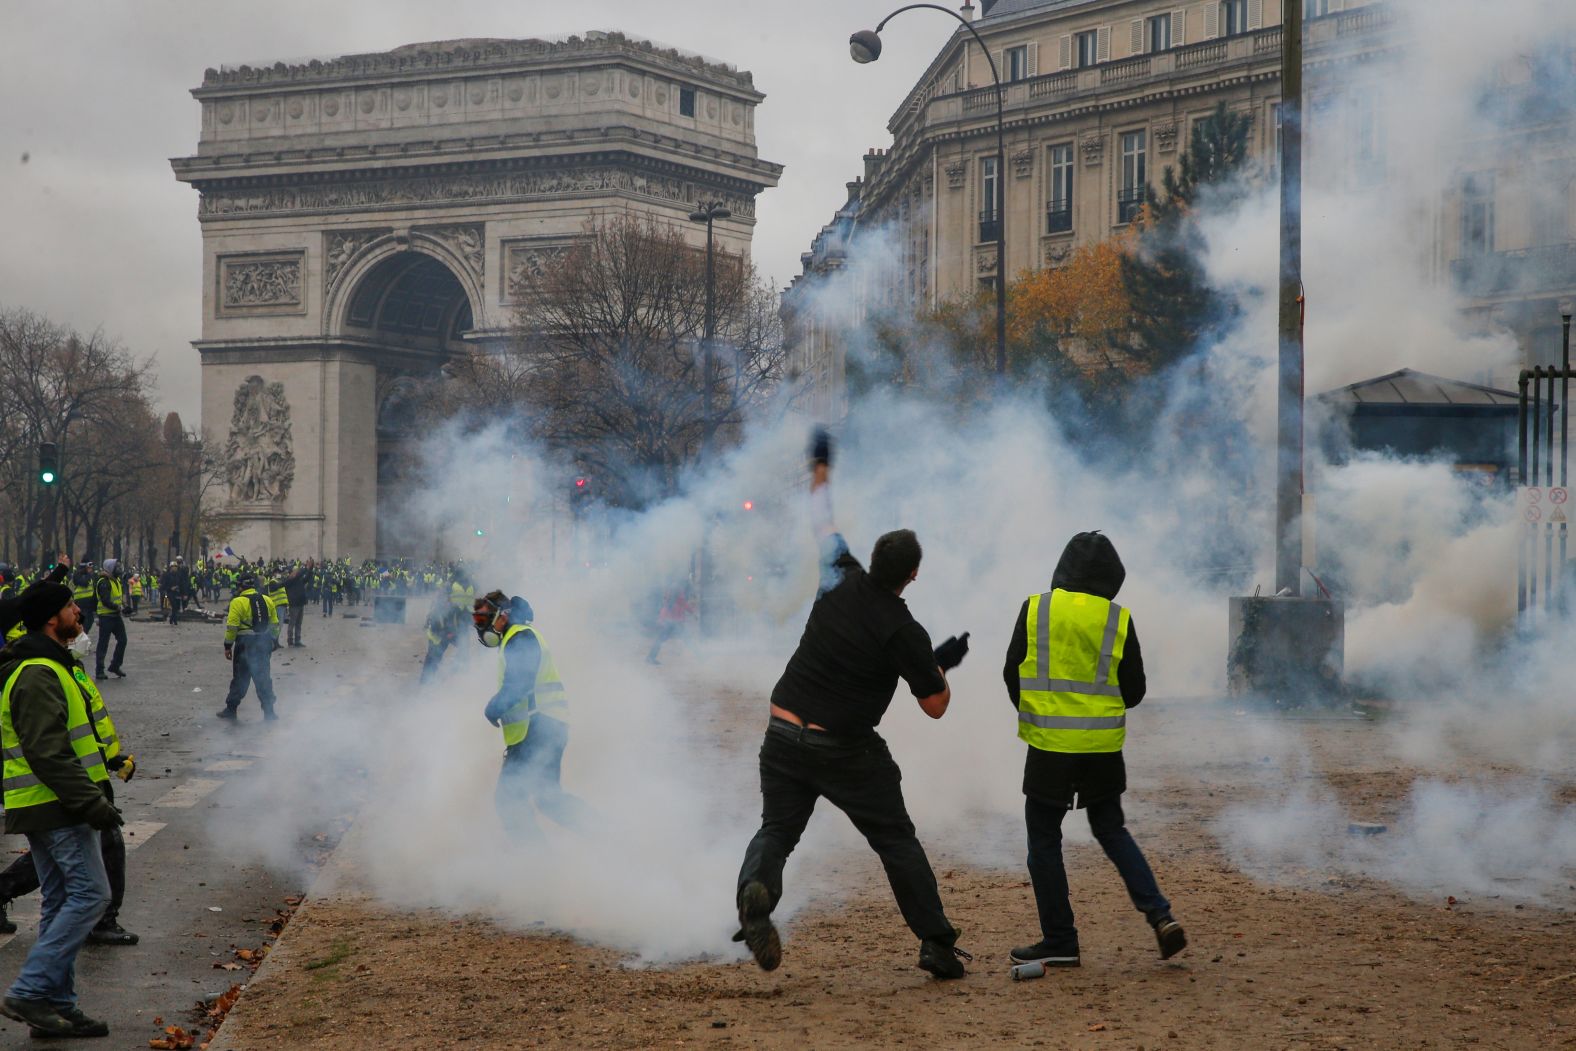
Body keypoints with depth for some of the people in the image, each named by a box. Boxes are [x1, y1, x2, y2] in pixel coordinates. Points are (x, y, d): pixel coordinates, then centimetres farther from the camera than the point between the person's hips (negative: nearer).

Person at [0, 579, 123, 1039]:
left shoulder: (45, 668, 18)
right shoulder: (40, 674, -17)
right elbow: (49, 753, -24)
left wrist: (92, 795, 24)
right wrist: (91, 802, -25)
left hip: (47, 808, 11)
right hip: (57, 808, -11)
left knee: (63, 902, 12)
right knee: (90, 894, -11)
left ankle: (56, 1005, 14)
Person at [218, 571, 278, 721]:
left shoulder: (238, 602, -11)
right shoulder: (267, 600, 6)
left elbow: (232, 627, -14)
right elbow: (275, 624, 10)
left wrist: (228, 646, -6)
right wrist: (273, 641, 19)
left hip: (245, 644, -5)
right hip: (264, 644, 5)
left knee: (240, 678, 6)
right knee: (264, 678, 11)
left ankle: (231, 709, 15)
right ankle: (269, 712, 11)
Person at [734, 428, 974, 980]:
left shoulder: (842, 580, -1)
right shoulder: (905, 631, -12)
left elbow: (825, 529, 18)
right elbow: (935, 707, -6)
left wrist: (820, 473, 35)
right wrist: (942, 665, 14)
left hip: (783, 737, 4)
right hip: (847, 751, -3)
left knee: (776, 830, 9)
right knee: (897, 841, 8)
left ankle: (755, 892, -24)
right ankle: (938, 945, 8)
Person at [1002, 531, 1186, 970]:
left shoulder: (1035, 609, -5)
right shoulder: (1118, 619, -2)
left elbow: (1012, 674, 1)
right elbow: (1135, 691, 2)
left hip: (1049, 747, -2)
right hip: (1103, 748, 2)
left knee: (1044, 839, 8)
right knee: (1111, 830, 19)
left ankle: (1059, 942, 10)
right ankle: (1159, 915, 6)